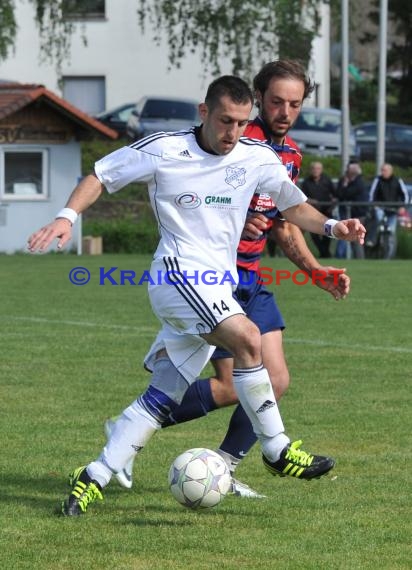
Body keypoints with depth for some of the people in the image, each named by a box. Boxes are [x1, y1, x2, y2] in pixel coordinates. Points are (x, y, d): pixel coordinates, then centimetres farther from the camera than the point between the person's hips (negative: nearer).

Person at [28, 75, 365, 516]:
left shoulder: (258, 158, 7)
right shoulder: (163, 150, -4)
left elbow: (292, 204, 18)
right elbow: (101, 175, 5)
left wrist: (331, 227, 0)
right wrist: (67, 217, -9)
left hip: (217, 288, 6)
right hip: (178, 272, -6)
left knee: (161, 398, 2)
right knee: (247, 339, -28)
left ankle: (94, 479, 8)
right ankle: (277, 451, -19)